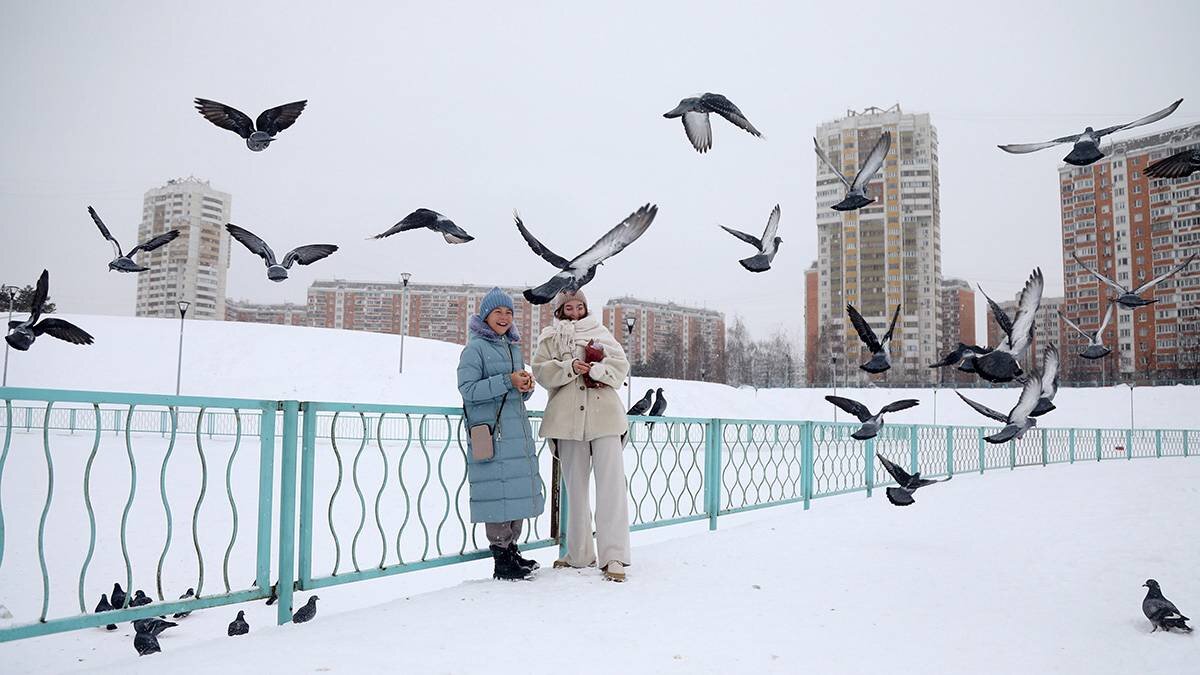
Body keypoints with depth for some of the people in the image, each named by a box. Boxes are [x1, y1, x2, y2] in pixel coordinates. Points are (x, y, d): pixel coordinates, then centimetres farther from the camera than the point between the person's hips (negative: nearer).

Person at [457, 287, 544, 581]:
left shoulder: (514, 348, 19)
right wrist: (507, 381, -18)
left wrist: (526, 386, 1)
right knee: (498, 492, -8)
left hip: (518, 431, 7)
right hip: (491, 432, -7)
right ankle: (501, 560, 1)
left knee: (518, 490, 9)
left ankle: (511, 549, 21)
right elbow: (468, 389, -13)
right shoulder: (475, 348, -3)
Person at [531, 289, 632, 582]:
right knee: (575, 486, 8)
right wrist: (569, 368, -13)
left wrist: (595, 370, -11)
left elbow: (621, 364, 7)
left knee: (611, 484, -9)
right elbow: (541, 370, 2)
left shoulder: (600, 332, 15)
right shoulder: (550, 337, 14)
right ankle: (579, 554, 18)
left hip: (604, 414, -1)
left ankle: (614, 557, -8)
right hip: (568, 419, 1)